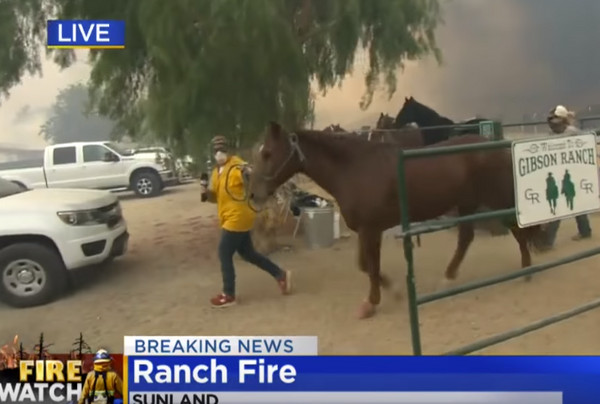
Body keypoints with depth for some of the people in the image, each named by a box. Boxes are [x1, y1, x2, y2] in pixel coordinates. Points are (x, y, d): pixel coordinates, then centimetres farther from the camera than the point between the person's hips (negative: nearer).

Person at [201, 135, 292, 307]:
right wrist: (206, 192, -1)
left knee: (224, 254, -2)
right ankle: (280, 275, 28)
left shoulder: (236, 166, -15)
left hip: (238, 218, -9)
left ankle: (228, 295, 12)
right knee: (248, 253, 16)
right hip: (230, 218, 9)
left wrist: (247, 173, -48)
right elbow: (215, 196, 20)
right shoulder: (216, 172, 12)